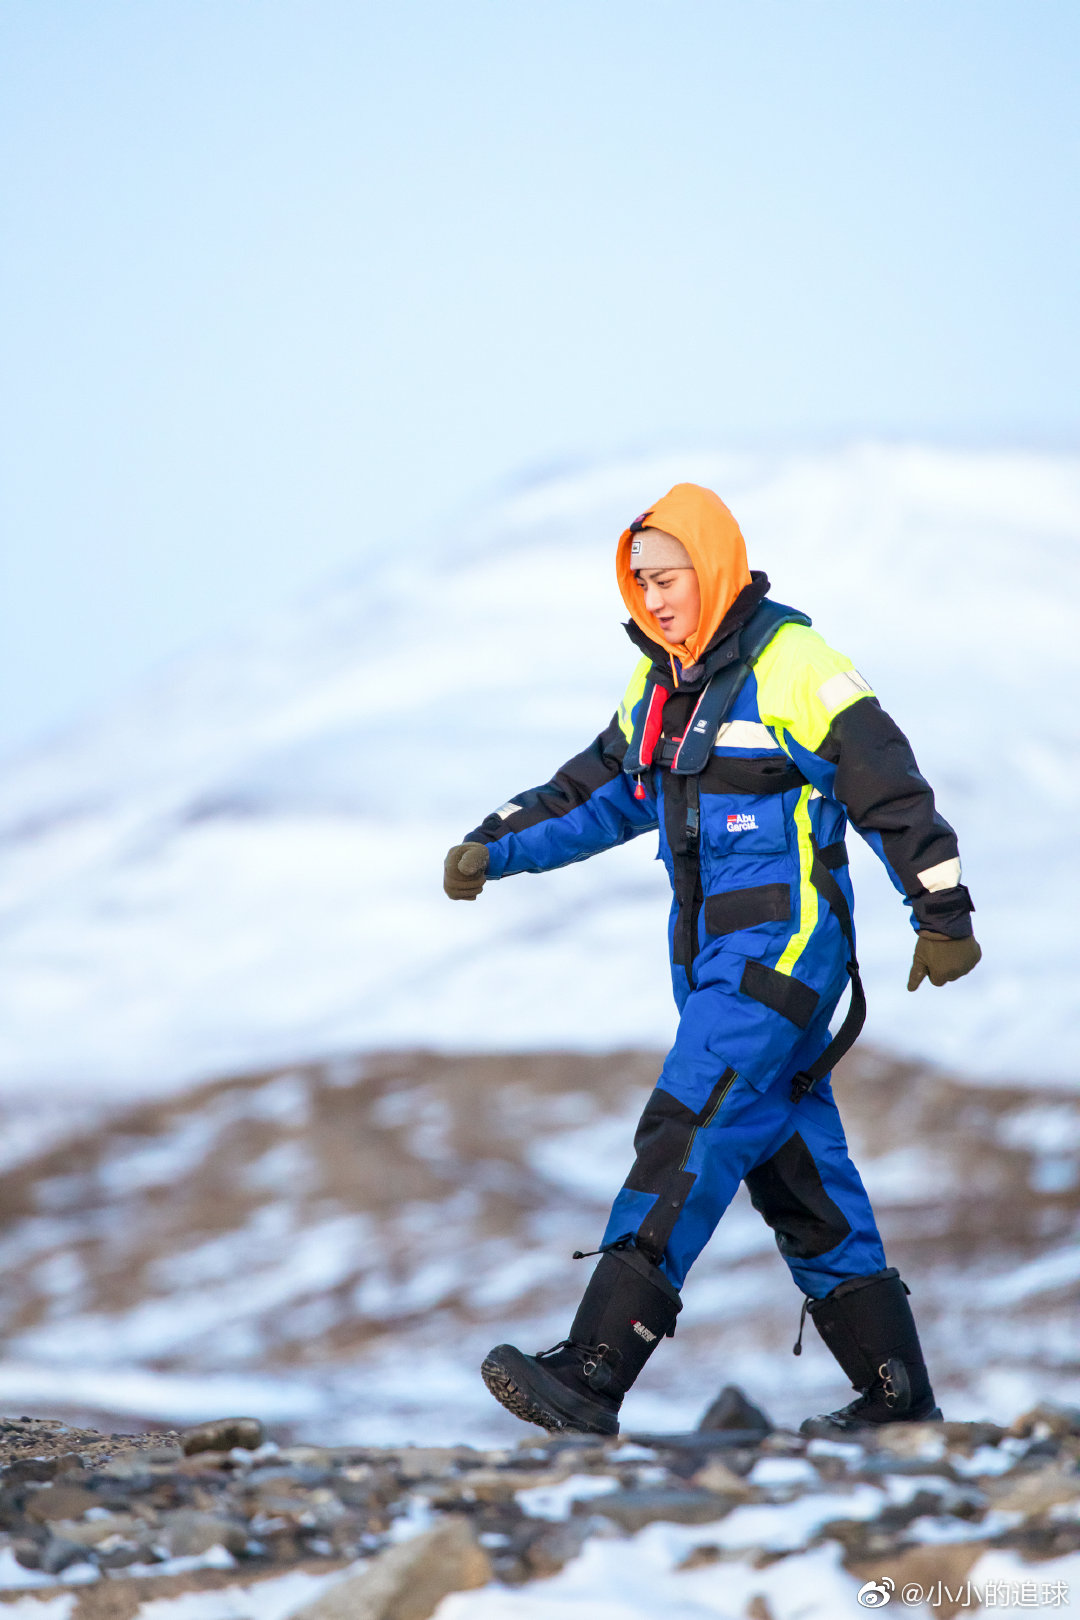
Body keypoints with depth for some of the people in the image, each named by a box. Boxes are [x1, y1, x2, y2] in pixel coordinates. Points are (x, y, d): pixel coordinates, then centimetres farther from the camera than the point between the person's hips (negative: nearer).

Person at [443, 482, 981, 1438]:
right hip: (711, 950, 9)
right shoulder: (659, 682, 13)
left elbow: (890, 787, -10)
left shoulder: (791, 665, -12)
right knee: (792, 1160, 11)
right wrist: (495, 847, 8)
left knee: (689, 1129, -19)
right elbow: (598, 793, 22)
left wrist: (943, 917, -9)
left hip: (787, 943, -9)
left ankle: (594, 1372, -27)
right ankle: (896, 1391, 18)